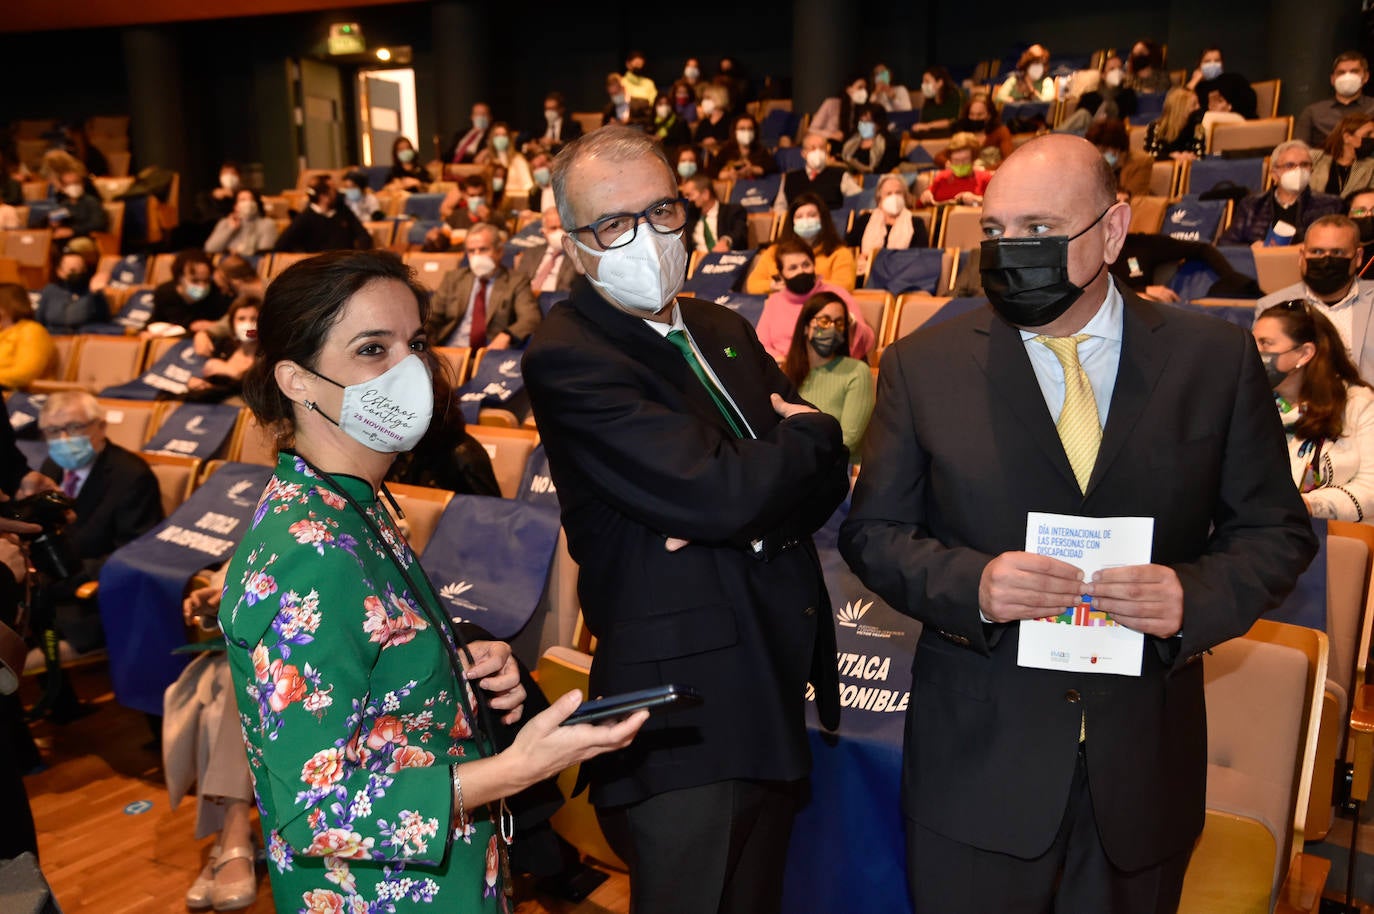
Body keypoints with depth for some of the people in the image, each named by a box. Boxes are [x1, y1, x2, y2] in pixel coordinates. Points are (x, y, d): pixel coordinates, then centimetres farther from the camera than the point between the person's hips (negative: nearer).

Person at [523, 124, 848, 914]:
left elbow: (826, 480, 5)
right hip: (689, 712, -8)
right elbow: (716, 490, -25)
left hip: (776, 692, 8)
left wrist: (745, 513, -17)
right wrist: (811, 434, -6)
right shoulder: (567, 357, -15)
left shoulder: (725, 331, 10)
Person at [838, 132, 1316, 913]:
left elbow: (1277, 530, 4)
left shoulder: (1217, 358, -2)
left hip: (1144, 769, 2)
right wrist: (971, 584, -20)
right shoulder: (925, 364, -4)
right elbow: (873, 532, -1)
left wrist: (1197, 595, -17)